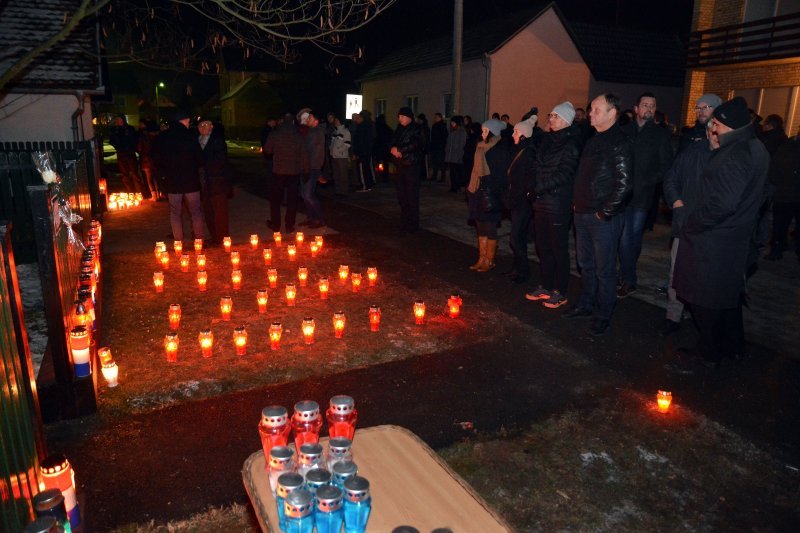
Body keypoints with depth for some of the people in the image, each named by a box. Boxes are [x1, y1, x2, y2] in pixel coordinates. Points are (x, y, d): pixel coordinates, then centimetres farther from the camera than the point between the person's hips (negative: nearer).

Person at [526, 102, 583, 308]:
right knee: (543, 247, 14)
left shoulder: (571, 144, -11)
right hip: (541, 202, 7)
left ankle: (560, 293, 13)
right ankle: (546, 287, 27)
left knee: (559, 249, 2)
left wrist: (538, 188, -17)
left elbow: (563, 175, -18)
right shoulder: (546, 140, 11)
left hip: (559, 204, -7)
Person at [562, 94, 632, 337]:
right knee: (586, 264, 19)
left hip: (603, 217, -8)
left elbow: (623, 184, -20)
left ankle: (602, 316, 16)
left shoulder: (619, 143, -14)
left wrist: (605, 212, -18)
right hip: (583, 214, 8)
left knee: (604, 269, 4)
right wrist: (578, 203, 13)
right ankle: (585, 305, 34)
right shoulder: (594, 140, 13)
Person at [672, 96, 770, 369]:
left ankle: (709, 352, 19)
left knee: (706, 299, 5)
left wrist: (692, 223, -16)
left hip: (714, 240, -10)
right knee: (729, 294, 22)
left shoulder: (734, 155, -22)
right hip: (738, 236, 10)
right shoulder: (756, 148, 9)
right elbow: (759, 194, 17)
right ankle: (733, 345, 37)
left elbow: (723, 203, -29)